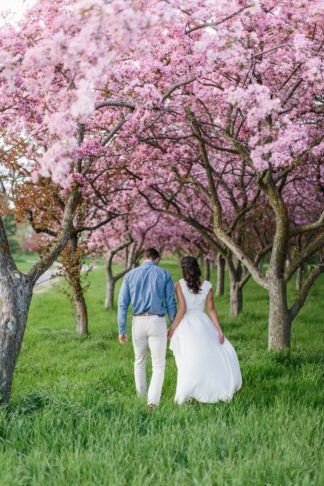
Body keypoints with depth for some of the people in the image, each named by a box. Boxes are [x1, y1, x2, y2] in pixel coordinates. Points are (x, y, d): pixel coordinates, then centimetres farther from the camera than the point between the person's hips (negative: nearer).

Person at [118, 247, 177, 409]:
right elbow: (171, 303, -1)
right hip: (157, 323, -2)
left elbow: (122, 304, 0)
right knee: (158, 365, 0)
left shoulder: (130, 275, 4)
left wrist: (121, 330, 2)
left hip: (138, 322, 2)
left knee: (139, 361, 23)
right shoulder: (164, 274, 0)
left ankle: (141, 397, 34)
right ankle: (153, 401, -19)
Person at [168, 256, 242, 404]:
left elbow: (182, 309, -11)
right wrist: (219, 330, 2)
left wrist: (172, 329, -5)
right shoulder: (207, 286, 3)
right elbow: (211, 310, 0)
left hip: (185, 325, -1)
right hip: (202, 323, 1)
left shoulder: (179, 285, -5)